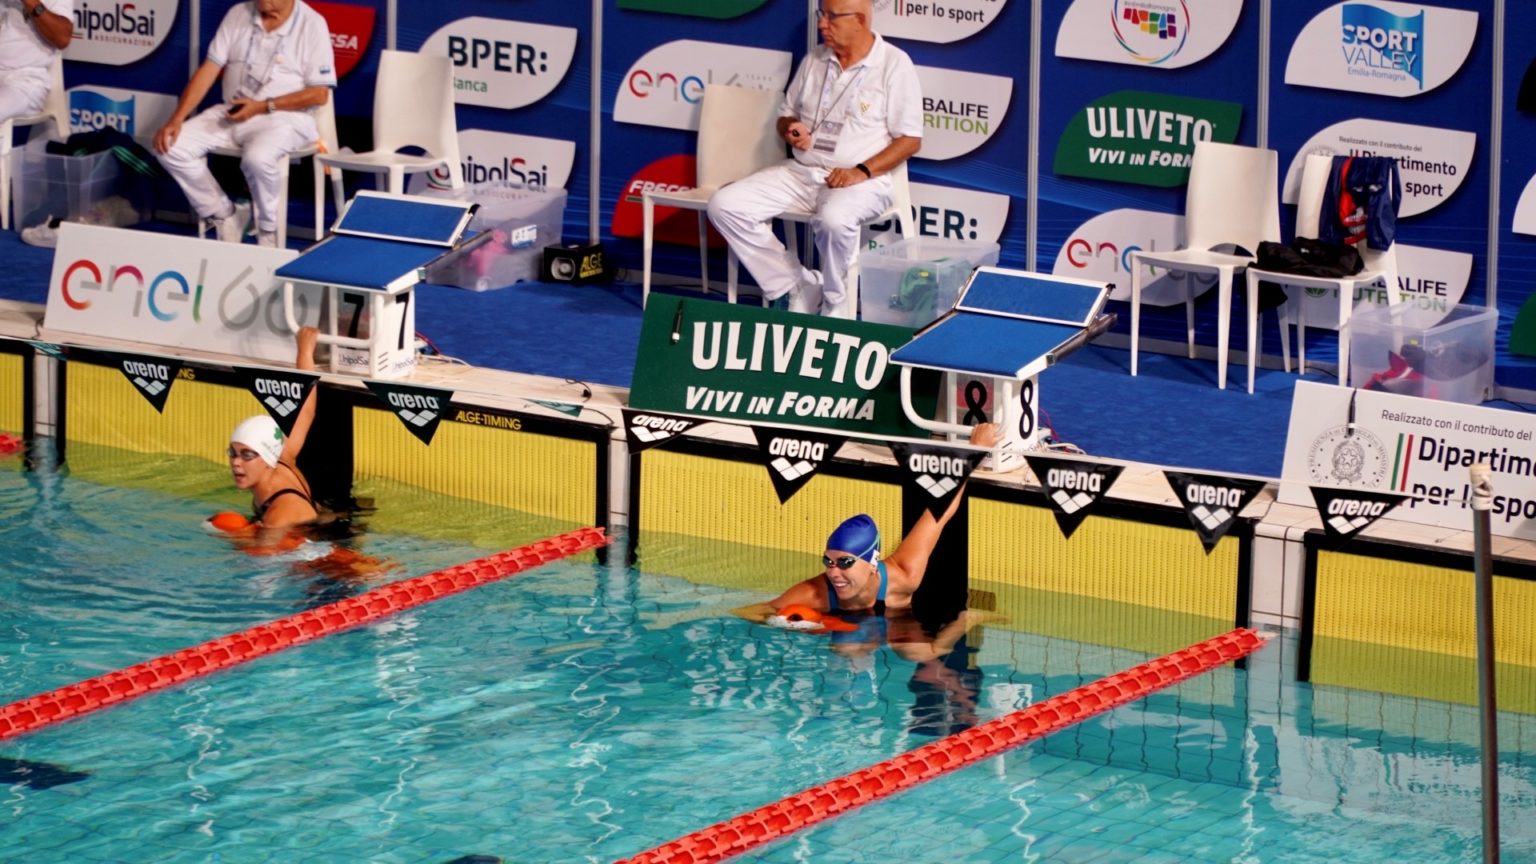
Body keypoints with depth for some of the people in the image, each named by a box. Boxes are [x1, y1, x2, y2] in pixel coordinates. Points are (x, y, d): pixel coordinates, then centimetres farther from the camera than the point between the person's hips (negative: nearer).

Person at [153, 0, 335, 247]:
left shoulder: (311, 24, -7)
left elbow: (319, 94, -9)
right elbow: (208, 70, 2)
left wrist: (263, 107, -17)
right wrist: (177, 118, -10)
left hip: (284, 116, -5)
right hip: (232, 113, 5)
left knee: (257, 158, -38)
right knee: (171, 147, -15)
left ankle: (269, 232, -11)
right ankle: (224, 216, 2)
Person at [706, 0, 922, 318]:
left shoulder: (894, 64, -4)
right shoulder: (814, 60, 13)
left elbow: (910, 139, -6)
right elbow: (786, 115, 22)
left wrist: (862, 171, -19)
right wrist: (791, 130, -4)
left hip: (862, 179, -6)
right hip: (801, 172, 6)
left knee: (834, 218, -41)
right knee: (725, 206, -13)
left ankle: (835, 302, -14)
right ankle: (799, 288, -7)